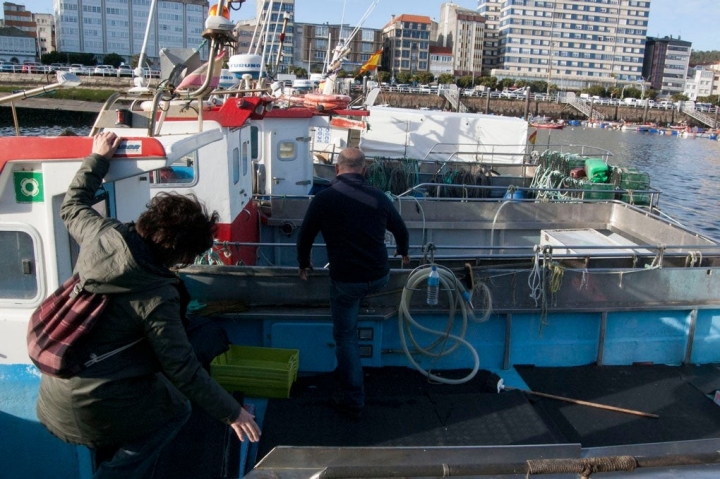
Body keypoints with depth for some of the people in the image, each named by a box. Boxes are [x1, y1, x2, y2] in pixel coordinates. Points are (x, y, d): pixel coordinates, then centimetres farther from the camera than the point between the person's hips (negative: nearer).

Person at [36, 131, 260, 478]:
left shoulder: (101, 234, -10)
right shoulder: (157, 297, -26)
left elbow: (73, 205, 13)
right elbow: (183, 369, -22)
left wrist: (98, 158, 23)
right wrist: (231, 413, -13)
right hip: (94, 410, -7)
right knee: (176, 408, 17)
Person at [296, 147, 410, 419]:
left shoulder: (324, 198, -6)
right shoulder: (379, 197, 2)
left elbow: (305, 236, 4)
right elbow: (401, 231, 16)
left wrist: (303, 264, 23)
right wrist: (403, 252, 38)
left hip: (346, 281, -3)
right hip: (380, 278, 3)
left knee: (345, 336, 11)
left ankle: (352, 402, 17)